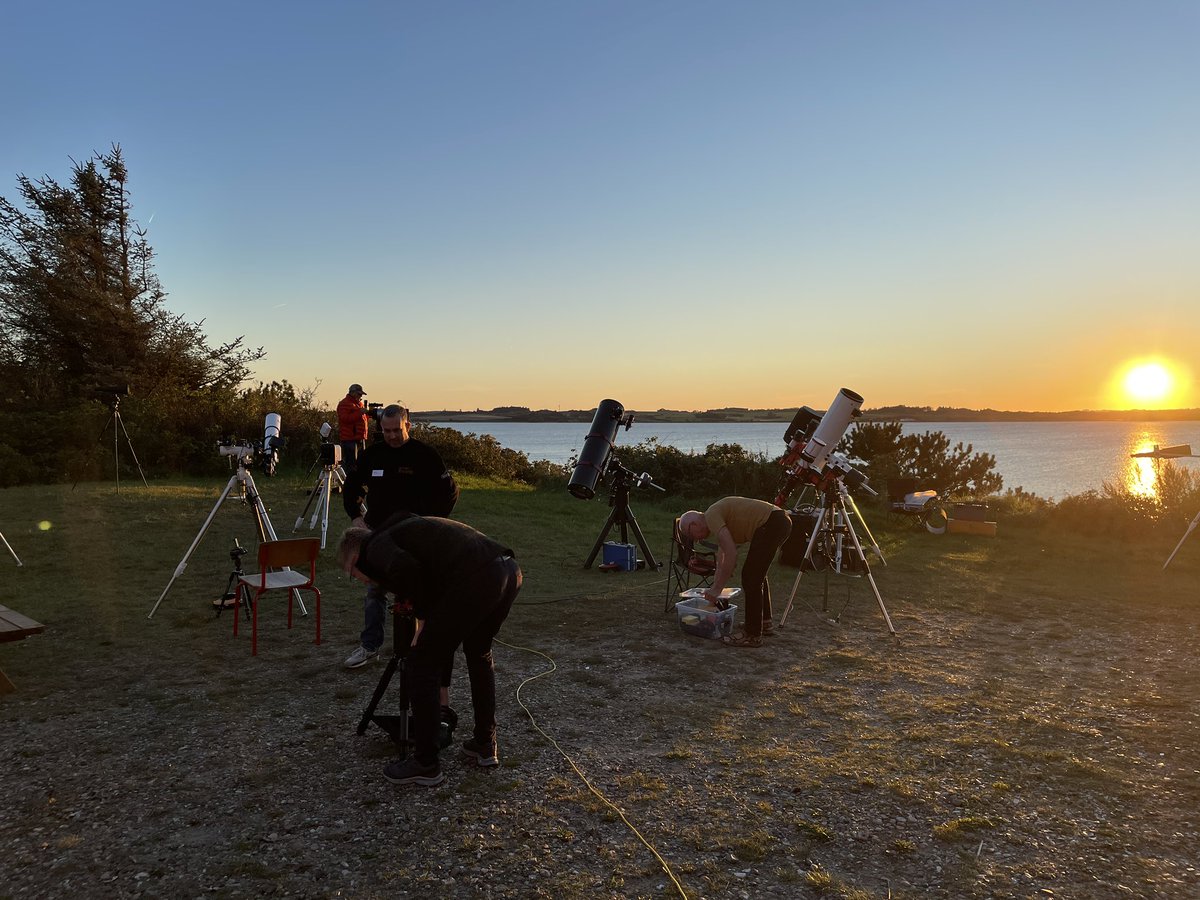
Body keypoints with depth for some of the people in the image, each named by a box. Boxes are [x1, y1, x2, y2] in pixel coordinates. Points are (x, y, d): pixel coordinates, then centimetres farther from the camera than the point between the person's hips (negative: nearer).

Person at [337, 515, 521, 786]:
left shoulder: (375, 547, 11)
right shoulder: (405, 529, 35)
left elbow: (405, 568, -12)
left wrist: (423, 618, 0)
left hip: (475, 578, -9)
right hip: (509, 570, 9)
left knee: (420, 666, 9)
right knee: (479, 654, 30)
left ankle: (426, 765, 19)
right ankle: (485, 745, 39)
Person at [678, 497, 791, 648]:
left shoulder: (711, 516, -8)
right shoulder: (719, 520, 22)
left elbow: (731, 554, -17)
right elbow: (722, 560, 30)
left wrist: (717, 589, -11)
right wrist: (714, 589, 32)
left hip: (771, 524, -11)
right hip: (781, 522, 11)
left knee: (750, 576, -7)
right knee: (757, 573, 25)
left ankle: (753, 635, -1)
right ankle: (764, 621, 36)